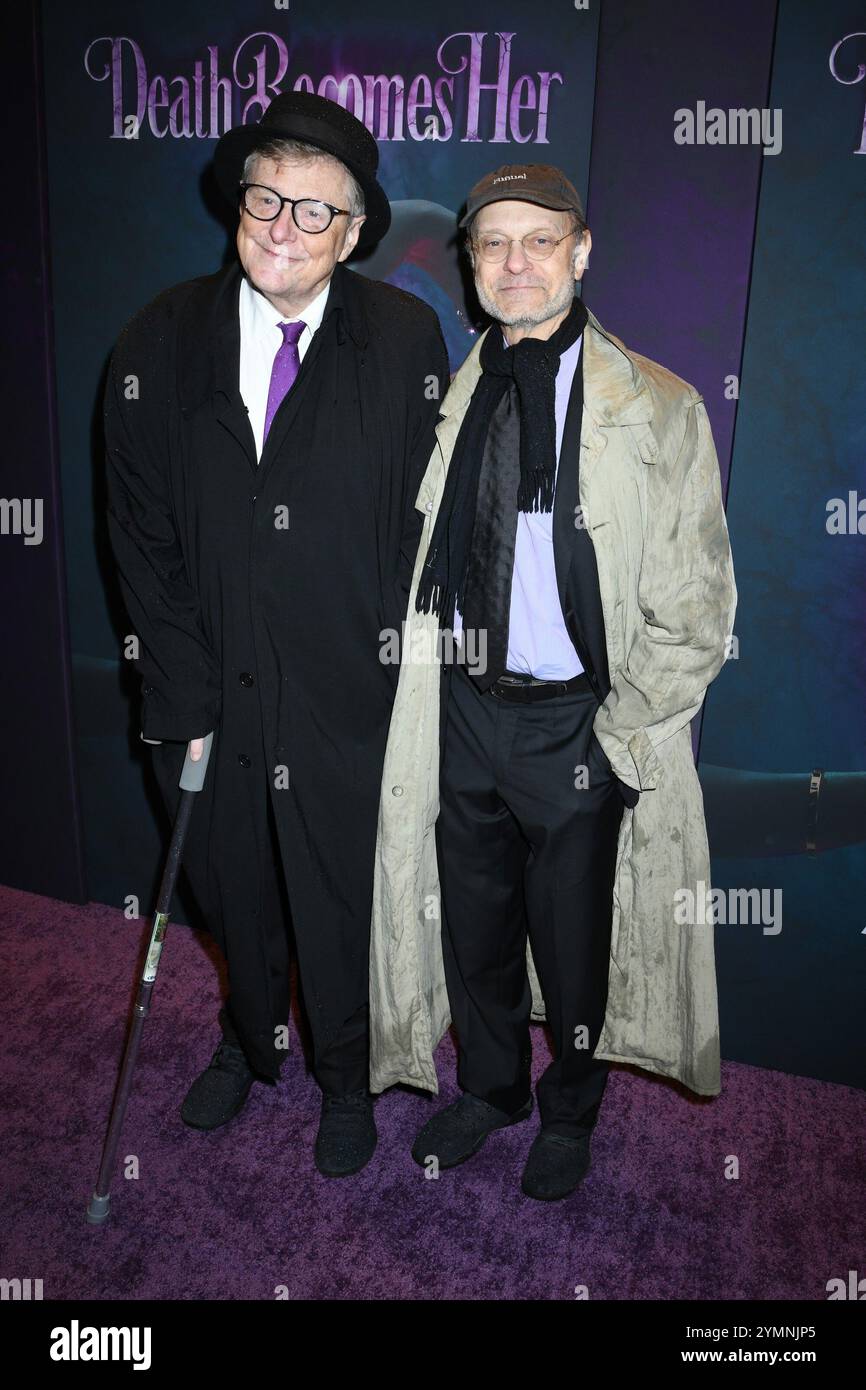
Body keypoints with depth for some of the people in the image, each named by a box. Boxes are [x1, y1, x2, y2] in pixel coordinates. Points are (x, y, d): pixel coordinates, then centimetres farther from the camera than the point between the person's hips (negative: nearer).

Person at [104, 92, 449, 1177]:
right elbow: (142, 537, -2)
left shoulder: (405, 340, -6)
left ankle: (346, 1077, 45)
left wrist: (397, 672, -10)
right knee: (232, 894, 22)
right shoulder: (160, 343, -2)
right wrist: (186, 698, -7)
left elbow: (425, 523, -4)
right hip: (213, 697, 2)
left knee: (344, 905, 16)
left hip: (348, 702, -2)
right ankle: (250, 1042, 54)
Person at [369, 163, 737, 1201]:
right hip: (463, 708, 4)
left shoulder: (658, 408, -7)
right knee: (471, 920, 18)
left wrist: (623, 729, -10)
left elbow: (697, 608, -7)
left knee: (574, 935, 13)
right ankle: (490, 1087, 46)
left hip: (581, 722, -3)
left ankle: (569, 1113, 43)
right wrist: (430, 679, 6)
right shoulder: (448, 396, 6)